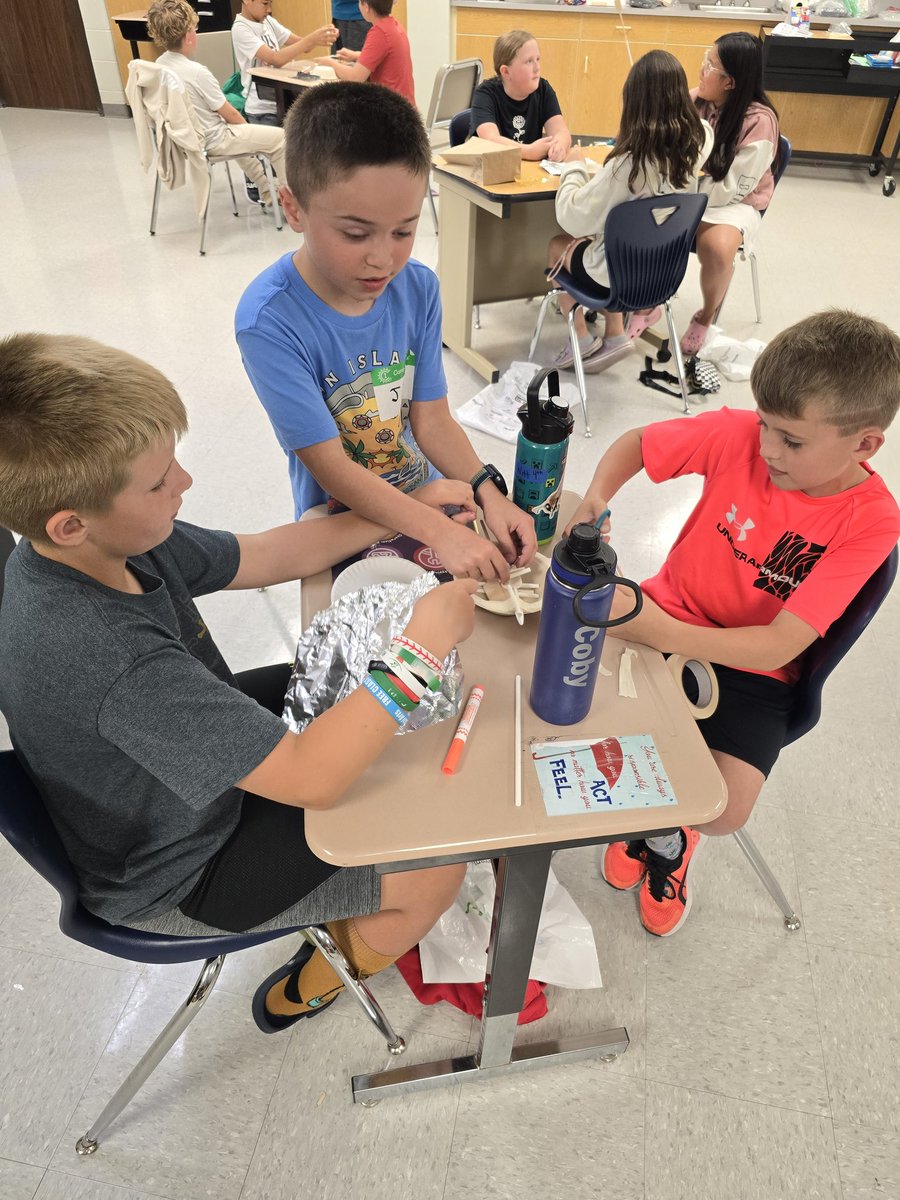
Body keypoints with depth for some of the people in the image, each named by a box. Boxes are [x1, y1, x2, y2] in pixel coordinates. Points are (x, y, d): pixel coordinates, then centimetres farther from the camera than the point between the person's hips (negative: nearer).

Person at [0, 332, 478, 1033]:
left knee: (362, 696, 17)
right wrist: (425, 646, -34)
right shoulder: (104, 654, -42)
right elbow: (313, 779, -39)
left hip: (209, 756, 8)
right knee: (434, 871, -6)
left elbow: (269, 556, -4)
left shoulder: (103, 543, -15)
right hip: (176, 877, -8)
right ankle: (307, 991, 23)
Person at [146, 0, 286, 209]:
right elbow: (230, 115, -16)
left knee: (240, 133, 38)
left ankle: (262, 187, 42)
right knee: (280, 137, -2)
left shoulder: (160, 65, 0)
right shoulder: (197, 72, -25)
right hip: (211, 141, -9)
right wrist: (247, 128, 6)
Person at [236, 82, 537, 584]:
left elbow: (432, 419, -4)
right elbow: (331, 468, -23)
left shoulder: (418, 288, -6)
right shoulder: (270, 321, -22)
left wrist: (488, 492, -21)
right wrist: (439, 532, -32)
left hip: (426, 497, 4)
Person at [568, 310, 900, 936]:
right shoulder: (740, 434, -16)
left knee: (726, 809, -21)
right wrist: (595, 502, -22)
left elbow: (778, 646, -26)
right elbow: (633, 443, -1)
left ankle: (670, 831, 19)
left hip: (752, 670, -2)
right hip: (666, 613, 3)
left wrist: (662, 633, -41)